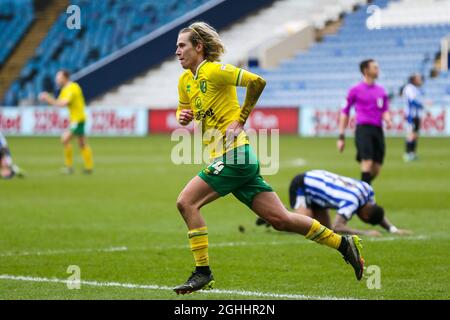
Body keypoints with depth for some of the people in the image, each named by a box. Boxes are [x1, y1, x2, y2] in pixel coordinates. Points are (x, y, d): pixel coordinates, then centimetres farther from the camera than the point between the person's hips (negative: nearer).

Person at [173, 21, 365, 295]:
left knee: (186, 202, -14)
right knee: (280, 219, 7)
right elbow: (183, 110, 31)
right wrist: (183, 116, 6)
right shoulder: (185, 80, 16)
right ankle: (344, 243, 12)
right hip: (227, 159, 9)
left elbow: (257, 82, -17)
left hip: (234, 154, -9)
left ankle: (203, 273, -10)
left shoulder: (214, 70, -10)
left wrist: (240, 120, -11)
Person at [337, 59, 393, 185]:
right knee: (367, 162, -20)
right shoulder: (356, 90, 4)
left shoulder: (381, 91, 16)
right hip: (363, 128, -5)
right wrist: (341, 137, 3)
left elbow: (385, 111, 13)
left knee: (376, 170, 3)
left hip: (378, 130, 5)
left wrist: (388, 120, -13)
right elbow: (345, 113, 7)